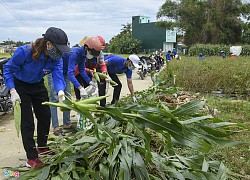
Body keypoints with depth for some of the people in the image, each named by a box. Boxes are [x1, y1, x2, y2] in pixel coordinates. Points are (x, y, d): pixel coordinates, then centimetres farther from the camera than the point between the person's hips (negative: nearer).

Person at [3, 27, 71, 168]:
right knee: (27, 122, -7)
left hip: (38, 85, 5)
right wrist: (13, 91, -28)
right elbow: (8, 68, -21)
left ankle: (42, 147, 34)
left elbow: (58, 75, -27)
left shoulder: (56, 58, -19)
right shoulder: (25, 51, -33)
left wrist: (60, 91, -49)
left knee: (45, 116, 10)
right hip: (20, 86, -5)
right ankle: (32, 158, 5)